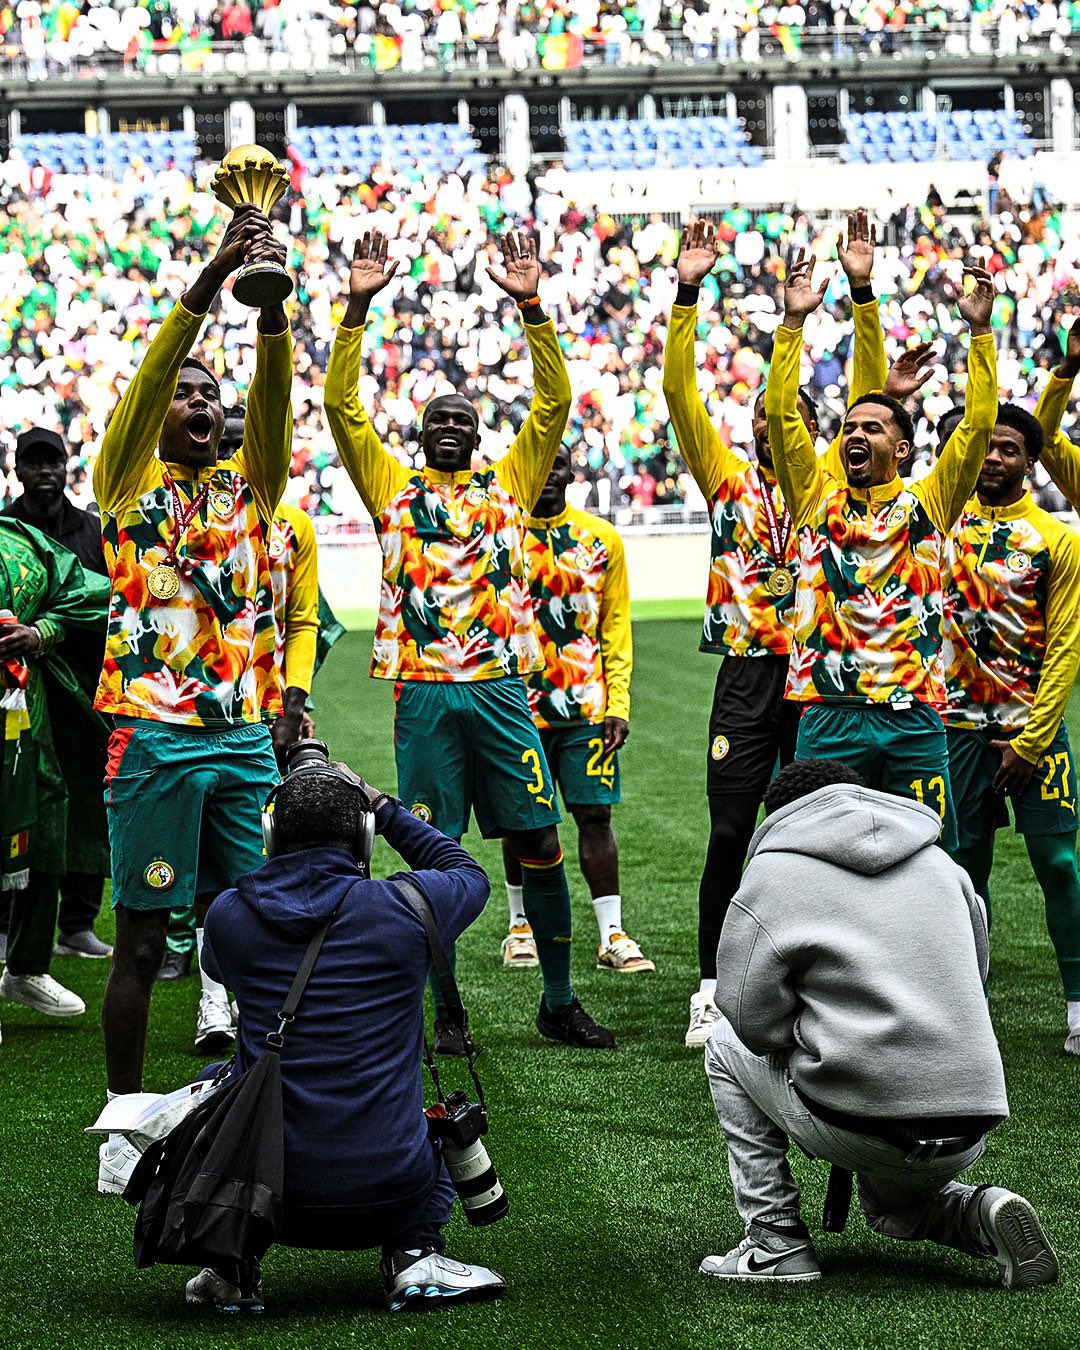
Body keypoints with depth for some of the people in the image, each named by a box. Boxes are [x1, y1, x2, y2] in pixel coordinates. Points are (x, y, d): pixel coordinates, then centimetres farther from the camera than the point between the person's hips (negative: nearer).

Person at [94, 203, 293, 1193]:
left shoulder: (248, 485, 14)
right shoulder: (128, 481, 5)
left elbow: (274, 398, -3)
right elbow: (147, 379, -11)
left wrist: (271, 299, -20)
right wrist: (205, 287, -24)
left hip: (245, 736, 4)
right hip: (155, 739, -4)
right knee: (143, 935, -1)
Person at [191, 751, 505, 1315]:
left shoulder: (227, 915, -3)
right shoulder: (403, 907, -7)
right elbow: (468, 874, 19)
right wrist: (385, 807, 24)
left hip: (268, 1200, 1)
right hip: (389, 1200, -1)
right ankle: (414, 1254, 8)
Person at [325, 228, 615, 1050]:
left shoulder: (509, 483, 12)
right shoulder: (393, 487, 10)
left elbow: (554, 402, 4)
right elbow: (342, 404, 3)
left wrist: (532, 309, -5)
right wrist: (358, 308, -6)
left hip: (501, 686, 1)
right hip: (423, 692, -1)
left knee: (541, 842, 1)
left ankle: (560, 1002, 10)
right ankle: (444, 1011, 10)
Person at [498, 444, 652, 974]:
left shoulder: (601, 540, 6)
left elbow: (616, 628, 8)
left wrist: (618, 705, 0)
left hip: (587, 707, 1)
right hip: (518, 703, -1)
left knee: (595, 814, 0)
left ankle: (612, 934, 3)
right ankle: (521, 925, 21)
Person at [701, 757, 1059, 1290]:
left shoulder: (772, 873, -1)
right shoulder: (938, 861, 16)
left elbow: (753, 1019, -5)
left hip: (864, 1133, -6)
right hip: (972, 1128, 6)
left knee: (727, 1045, 21)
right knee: (893, 1210, 38)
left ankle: (777, 1243, 15)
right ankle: (986, 1215, 6)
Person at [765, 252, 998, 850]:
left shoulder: (927, 504, 8)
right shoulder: (817, 500, 10)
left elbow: (978, 425, 1)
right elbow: (781, 414, 3)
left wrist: (980, 331, -4)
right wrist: (794, 322, -3)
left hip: (913, 717, 0)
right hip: (828, 715, 0)